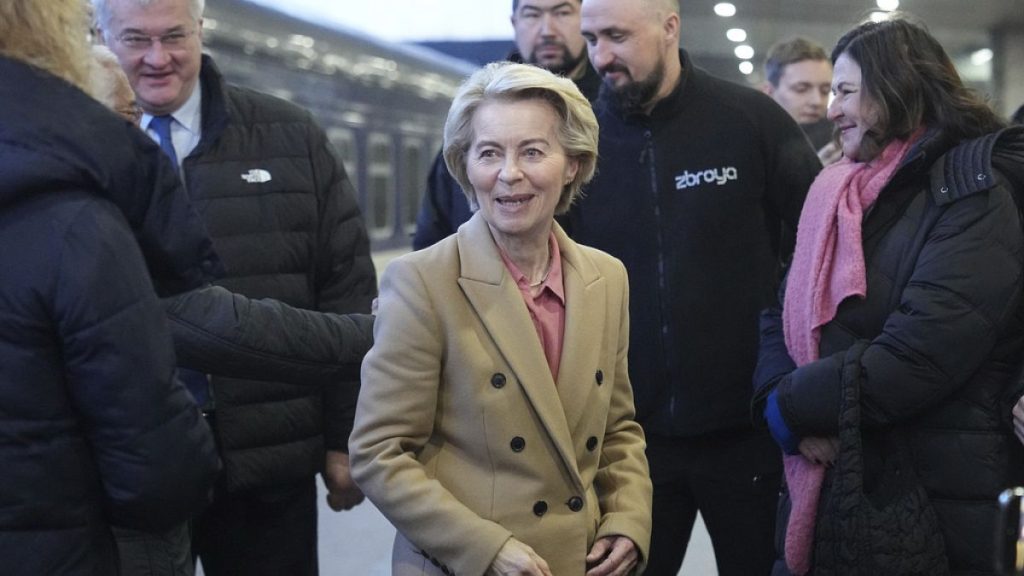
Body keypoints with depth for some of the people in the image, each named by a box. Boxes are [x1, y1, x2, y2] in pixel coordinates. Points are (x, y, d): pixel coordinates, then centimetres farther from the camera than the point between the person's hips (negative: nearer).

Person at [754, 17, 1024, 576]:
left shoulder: (972, 192, -11)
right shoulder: (837, 193, 11)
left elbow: (919, 352, -22)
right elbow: (784, 313, 8)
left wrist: (791, 405, -13)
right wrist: (790, 405, -11)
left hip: (934, 501, -6)